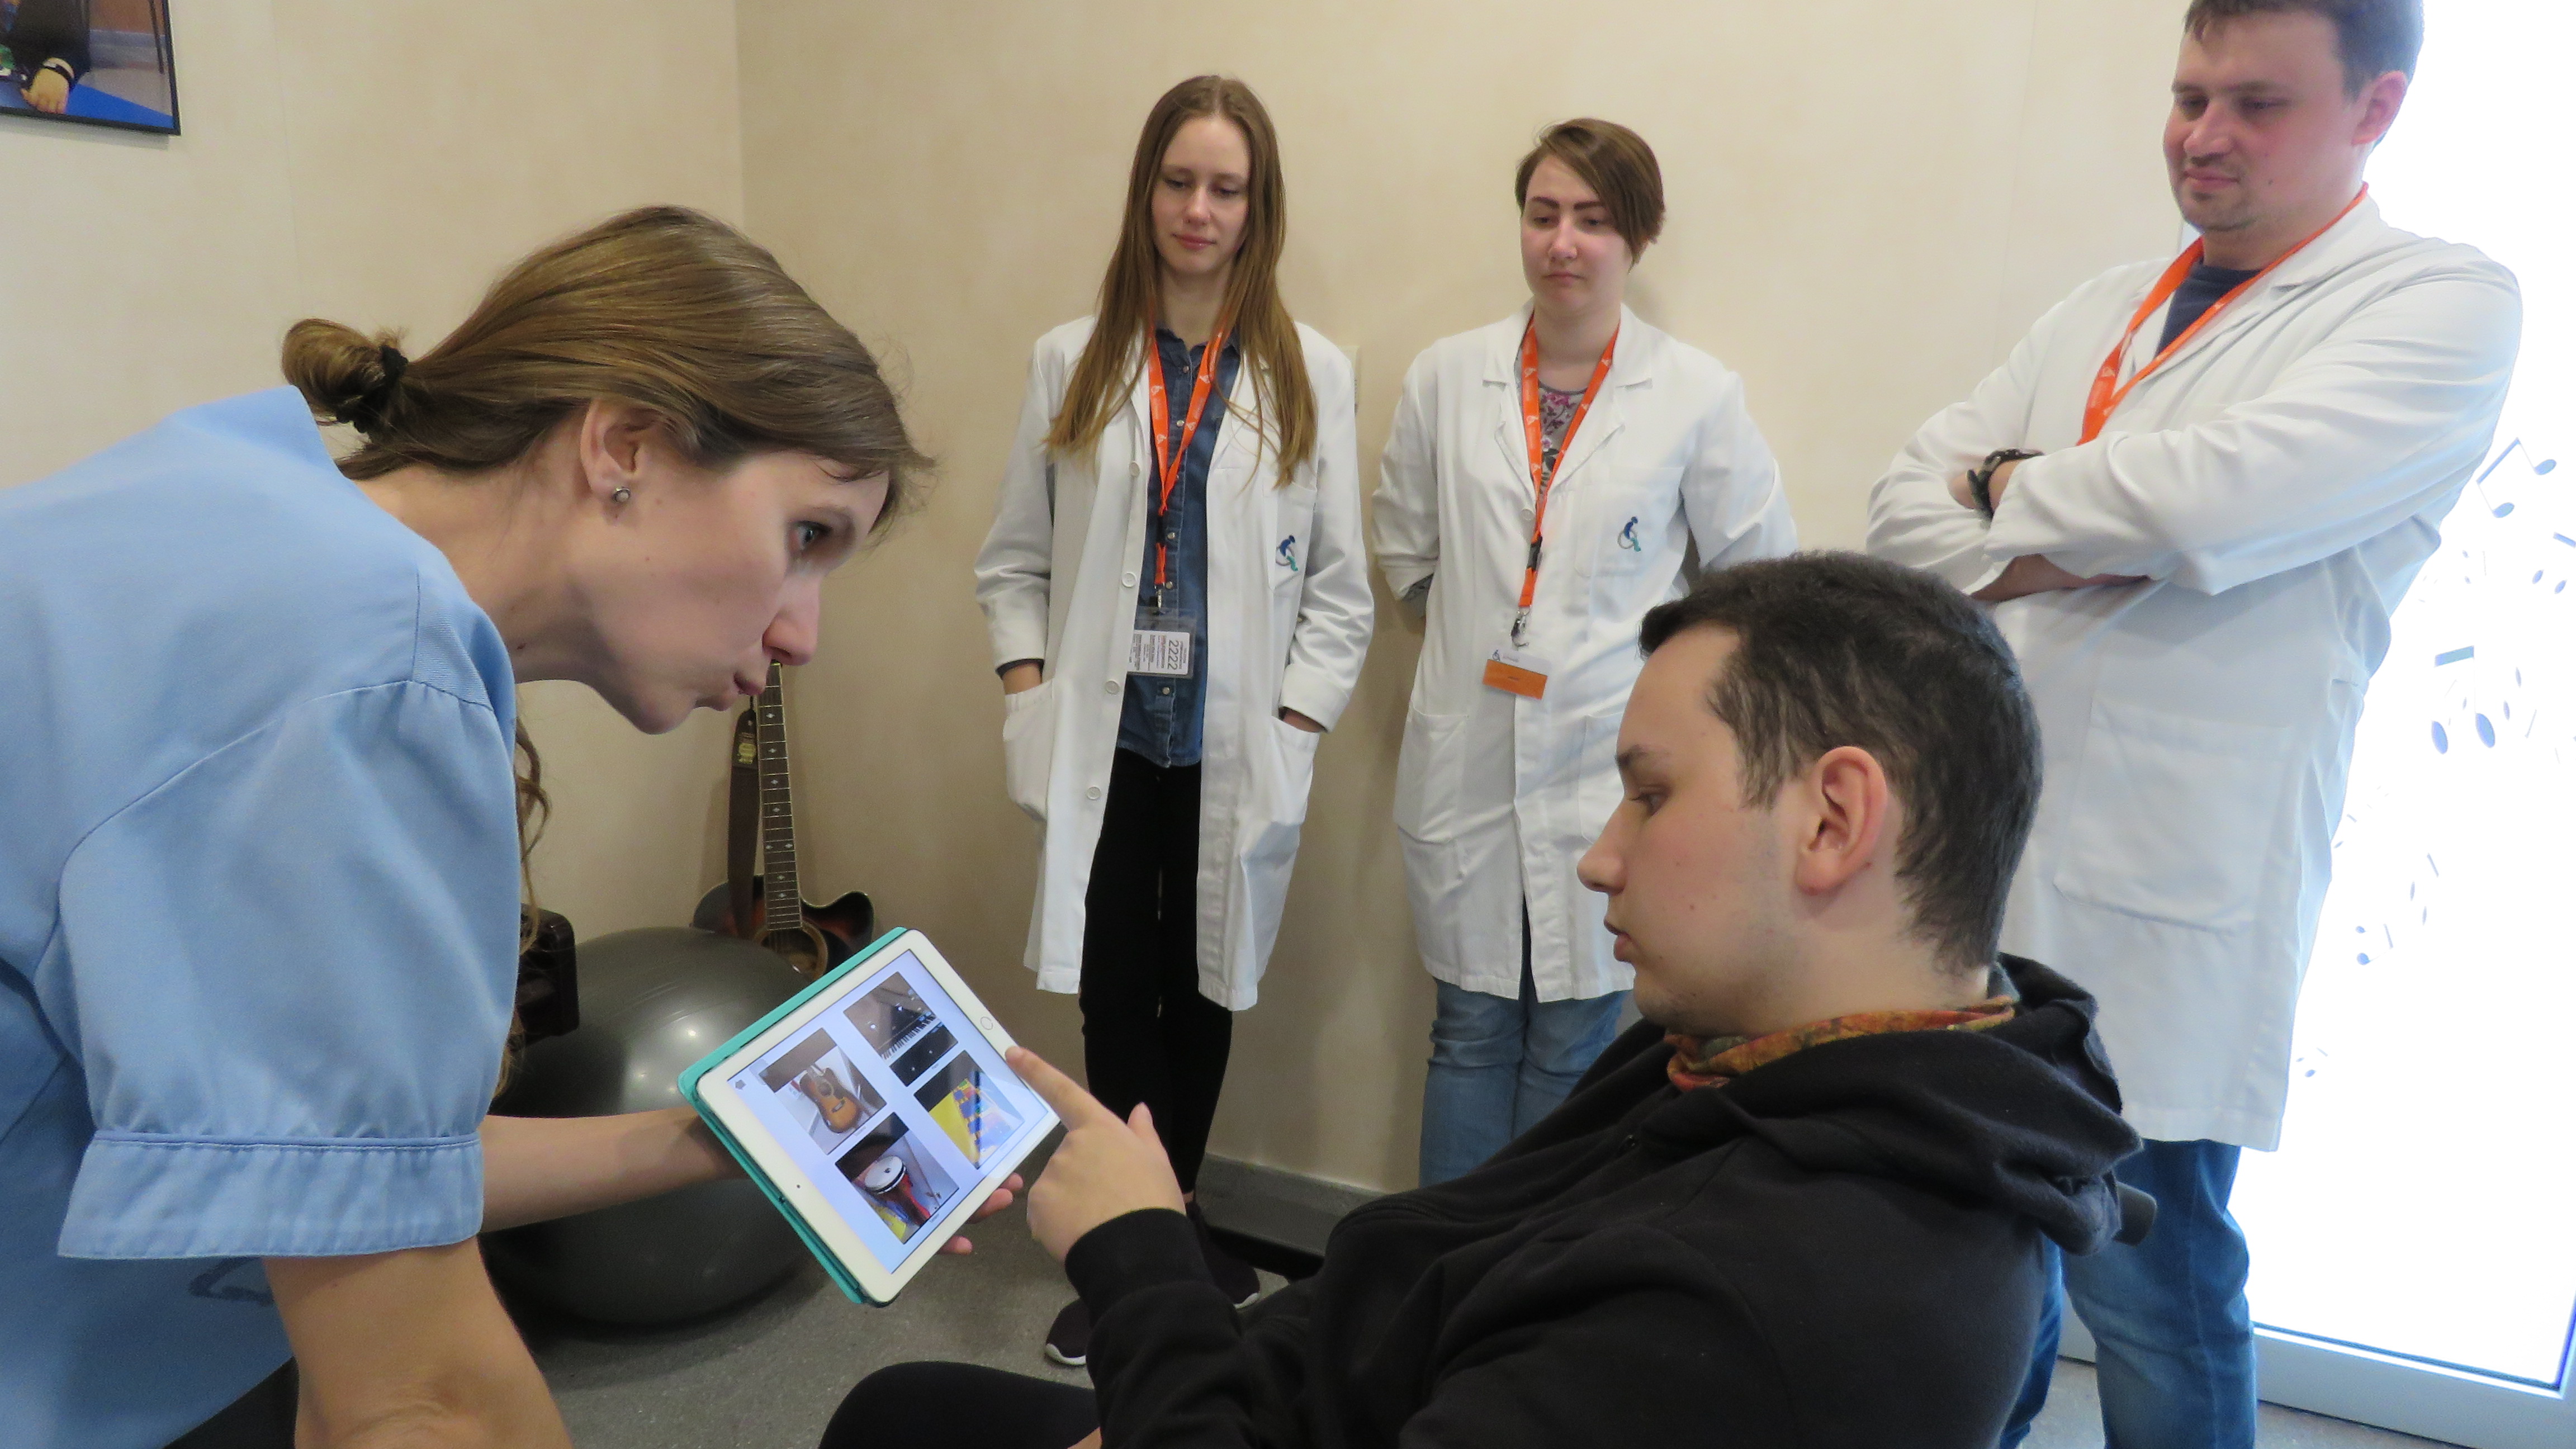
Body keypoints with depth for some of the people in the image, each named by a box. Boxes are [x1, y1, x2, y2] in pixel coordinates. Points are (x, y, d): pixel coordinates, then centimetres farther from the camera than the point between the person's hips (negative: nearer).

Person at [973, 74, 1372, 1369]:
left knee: (1203, 992, 13)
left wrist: (1292, 728, -6)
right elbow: (1014, 557, 8)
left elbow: (1338, 584, 1)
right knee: (1115, 992, 5)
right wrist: (1027, 689, -4)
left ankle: (1174, 1217, 33)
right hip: (1106, 745, 1)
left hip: (1232, 751, 0)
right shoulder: (1072, 363, 5)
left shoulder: (1312, 376, 2)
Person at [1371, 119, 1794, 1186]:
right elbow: (1405, 547, 16)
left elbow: (1759, 576, 5)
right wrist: (1486, 628, 10)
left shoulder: (1698, 395, -4)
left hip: (1608, 764, -1)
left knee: (1574, 1039, 9)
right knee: (1470, 1029, 11)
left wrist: (1658, 669, 2)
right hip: (1466, 763, 2)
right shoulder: (1446, 376, 4)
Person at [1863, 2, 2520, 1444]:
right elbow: (1913, 498, 8)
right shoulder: (2105, 309, 14)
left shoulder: (2445, 307, -5)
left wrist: (2013, 486, -4)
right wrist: (2031, 560, -12)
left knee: (2147, 1282, 7)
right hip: (1988, 854, 6)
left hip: (2161, 902, -6)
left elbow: (2220, 499, -22)